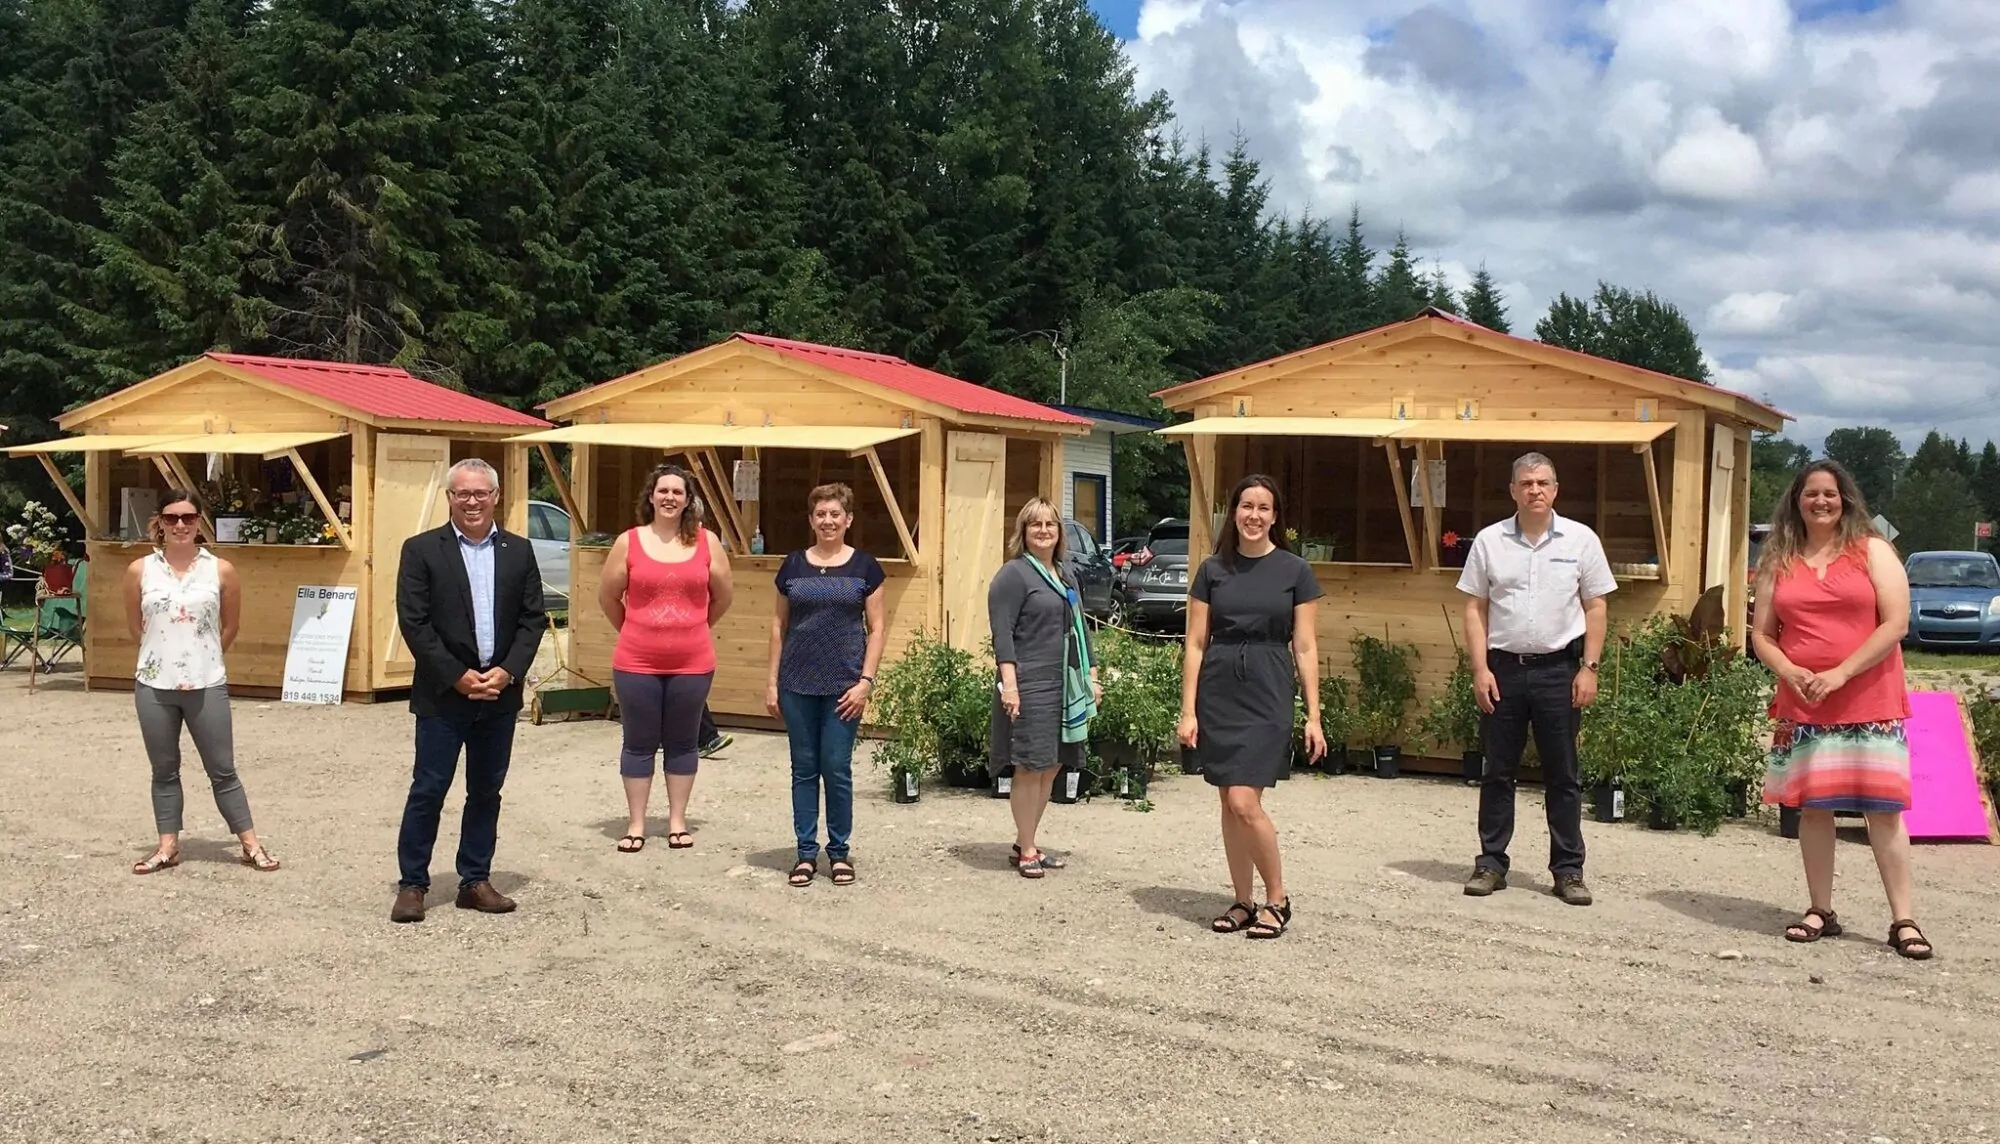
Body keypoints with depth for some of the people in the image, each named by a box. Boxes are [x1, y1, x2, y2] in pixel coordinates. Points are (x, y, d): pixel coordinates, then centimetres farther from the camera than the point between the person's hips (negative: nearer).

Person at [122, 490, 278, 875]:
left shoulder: (221, 570, -2)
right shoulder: (140, 570, 0)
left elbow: (230, 626, 9)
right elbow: (134, 626, 12)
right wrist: (163, 655, 13)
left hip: (207, 686, -1)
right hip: (153, 686, 1)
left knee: (222, 770, 3)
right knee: (164, 770, 11)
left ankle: (251, 844, 11)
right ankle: (168, 846, 20)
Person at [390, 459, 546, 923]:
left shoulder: (519, 551, 7)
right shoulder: (421, 550, -3)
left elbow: (533, 618, 5)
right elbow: (413, 622, -8)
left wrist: (507, 671, -9)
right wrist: (457, 676, -13)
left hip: (500, 693, 3)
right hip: (443, 694, -3)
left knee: (486, 792, 10)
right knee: (428, 790, 0)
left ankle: (475, 881, 20)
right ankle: (412, 884, 11)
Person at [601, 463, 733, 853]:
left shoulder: (707, 541, 0)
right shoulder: (628, 542, -2)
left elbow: (722, 596, 10)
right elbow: (608, 597, 7)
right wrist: (633, 631, 12)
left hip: (692, 663, 1)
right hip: (636, 663, -1)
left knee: (683, 744, 10)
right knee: (639, 744, 8)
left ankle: (677, 821, 21)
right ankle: (636, 824, 18)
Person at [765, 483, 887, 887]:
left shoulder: (864, 566, 2)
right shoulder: (793, 565, 7)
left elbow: (876, 627, 2)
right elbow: (779, 624, 10)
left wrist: (865, 681, -7)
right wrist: (772, 680, 6)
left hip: (844, 685, -2)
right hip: (798, 684, 2)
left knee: (837, 769, 1)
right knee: (804, 769, 7)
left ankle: (839, 852, 16)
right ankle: (806, 852, 16)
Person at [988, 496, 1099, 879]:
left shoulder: (1066, 577, 18)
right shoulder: (1013, 575, -6)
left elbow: (1080, 631, 24)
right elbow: (1002, 633, -13)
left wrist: (1091, 676, 19)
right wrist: (1008, 682, -21)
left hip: (1065, 688, 8)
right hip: (1029, 687, -8)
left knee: (1051, 769, 9)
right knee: (1030, 768, -5)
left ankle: (1026, 844, 19)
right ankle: (1026, 851, 4)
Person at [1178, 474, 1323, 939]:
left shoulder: (1295, 571, 1)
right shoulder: (1213, 570, 5)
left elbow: (1305, 648, 2)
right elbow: (1195, 644, 5)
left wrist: (1314, 716, -2)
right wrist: (1188, 711, -1)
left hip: (1268, 695, -3)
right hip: (1218, 692, 3)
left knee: (1245, 803, -11)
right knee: (1229, 805, 7)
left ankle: (1277, 899, 8)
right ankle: (1243, 902, 20)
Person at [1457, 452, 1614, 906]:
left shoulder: (1581, 540, 2)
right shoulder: (1490, 541, 3)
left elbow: (1596, 607, 4)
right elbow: (1475, 608, 4)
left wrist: (1589, 668, -3)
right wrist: (1480, 669, -4)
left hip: (1558, 668, -1)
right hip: (1503, 668, 1)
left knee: (1563, 775, 6)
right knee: (1498, 771, 7)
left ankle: (1568, 869, 13)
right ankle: (1491, 864, 15)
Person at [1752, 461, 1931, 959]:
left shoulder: (1872, 551, 1)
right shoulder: (1778, 561, 9)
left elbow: (1896, 624, -7)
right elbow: (1761, 633, 9)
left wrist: (1841, 673, -14)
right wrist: (1789, 671, -10)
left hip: (1870, 703, -3)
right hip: (1802, 705, 3)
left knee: (1884, 808, -3)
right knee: (1812, 806, 5)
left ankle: (1903, 921, 1)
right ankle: (1821, 912, 15)